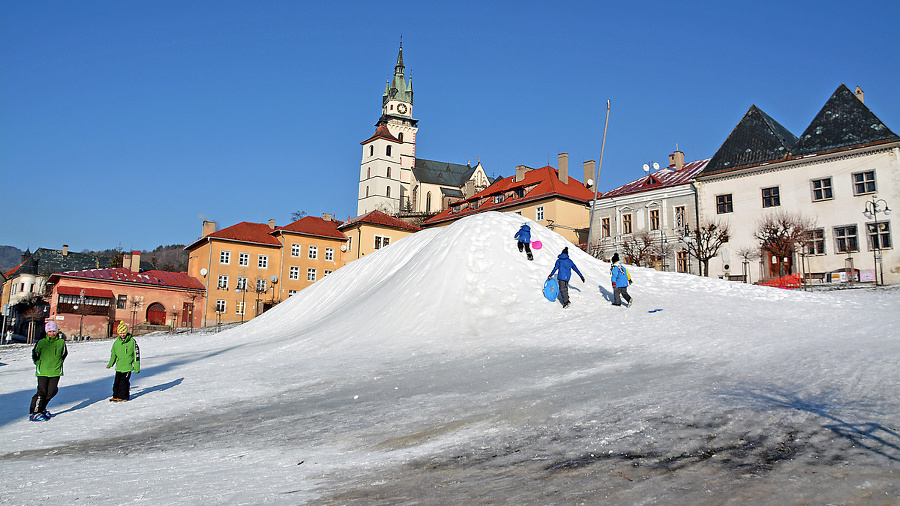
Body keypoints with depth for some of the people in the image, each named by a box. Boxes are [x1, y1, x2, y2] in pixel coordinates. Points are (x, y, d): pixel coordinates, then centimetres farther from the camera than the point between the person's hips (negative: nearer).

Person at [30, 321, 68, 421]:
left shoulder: (61, 342, 3)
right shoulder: (41, 342, -3)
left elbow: (64, 353, 19)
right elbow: (35, 354, 10)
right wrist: (39, 364, 8)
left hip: (55, 371, 3)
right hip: (43, 371, -3)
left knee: (52, 391, 1)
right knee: (42, 391, -8)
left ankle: (41, 409, 23)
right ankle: (34, 413, 2)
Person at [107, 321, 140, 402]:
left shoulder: (132, 341, -5)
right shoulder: (116, 342, 6)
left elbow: (136, 354, -2)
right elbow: (113, 354, 20)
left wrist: (137, 367, -2)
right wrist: (110, 364, 12)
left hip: (127, 367, -4)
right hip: (118, 367, 4)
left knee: (124, 382, -5)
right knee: (117, 382, 8)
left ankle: (124, 397, 6)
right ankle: (116, 396, 20)